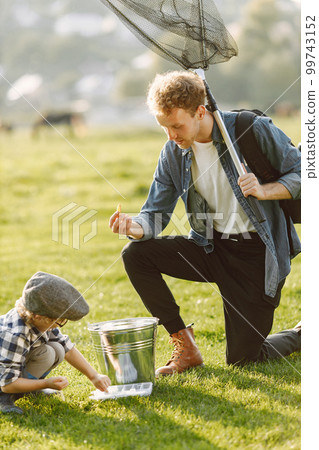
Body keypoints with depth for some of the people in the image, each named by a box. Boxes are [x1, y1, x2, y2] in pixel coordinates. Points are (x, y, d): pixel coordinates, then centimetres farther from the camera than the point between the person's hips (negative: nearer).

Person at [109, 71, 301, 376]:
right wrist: (137, 228, -24)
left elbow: (302, 173, -10)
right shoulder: (173, 153, -2)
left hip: (258, 253, -5)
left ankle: (303, 335, 25)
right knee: (135, 254, -14)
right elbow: (156, 213, 0)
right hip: (211, 247, 5)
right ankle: (184, 347, -2)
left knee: (242, 359, -7)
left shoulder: (252, 130, -16)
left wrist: (264, 191, -29)